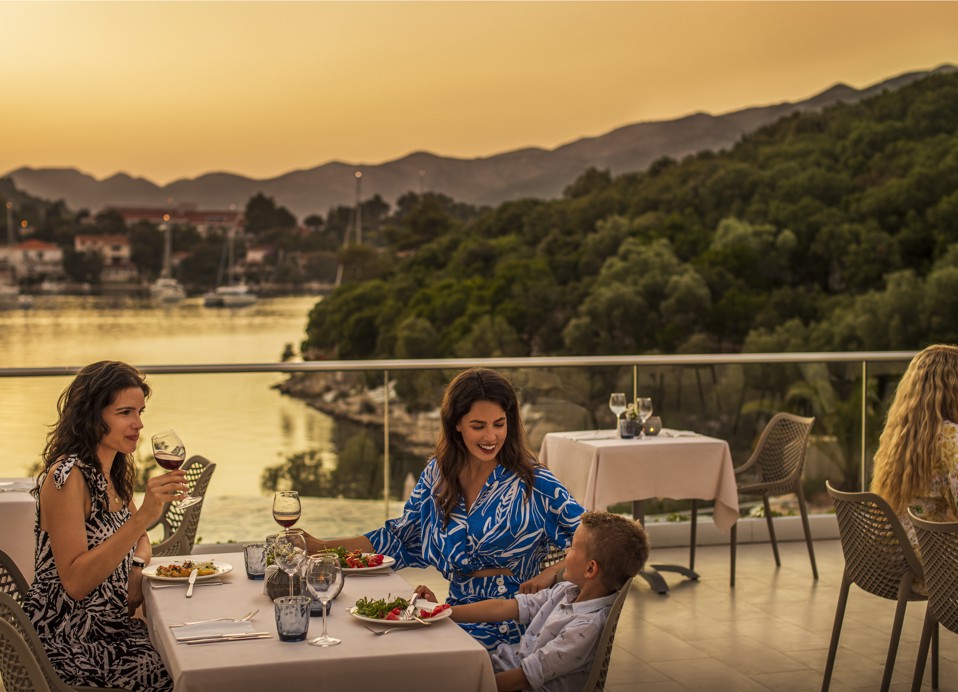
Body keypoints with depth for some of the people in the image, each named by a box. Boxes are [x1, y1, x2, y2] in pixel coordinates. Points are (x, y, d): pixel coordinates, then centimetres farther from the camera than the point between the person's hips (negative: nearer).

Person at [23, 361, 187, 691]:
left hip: (109, 624, 8)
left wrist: (137, 567, -1)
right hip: (70, 641, -8)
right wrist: (143, 517, -31)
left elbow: (138, 538, 23)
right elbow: (75, 582, -25)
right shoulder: (67, 476, -18)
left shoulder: (113, 472, 8)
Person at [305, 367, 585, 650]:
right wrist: (321, 547, 14)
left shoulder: (532, 483, -5)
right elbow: (399, 539, 19)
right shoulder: (437, 474, 9)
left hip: (510, 626, -5)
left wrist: (552, 573, -22)